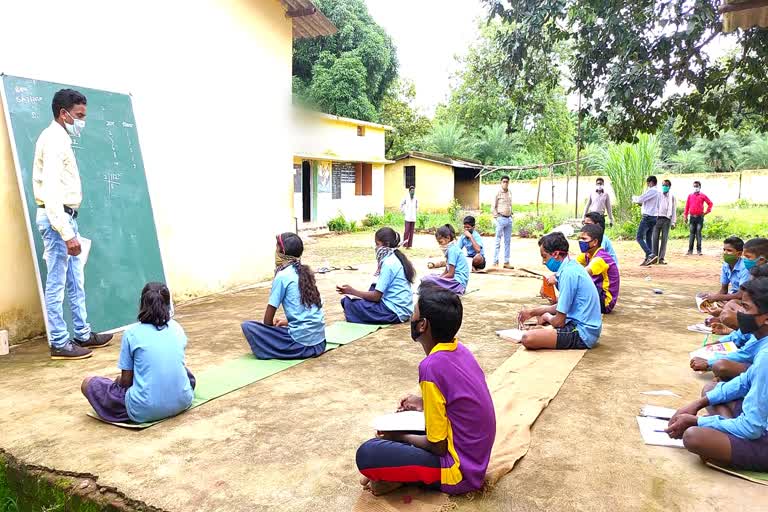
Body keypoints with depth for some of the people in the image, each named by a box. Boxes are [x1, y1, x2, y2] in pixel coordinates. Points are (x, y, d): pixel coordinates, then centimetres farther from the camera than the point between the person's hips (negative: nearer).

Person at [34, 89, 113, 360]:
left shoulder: (60, 138, 16)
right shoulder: (53, 139, -14)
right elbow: (50, 190, -21)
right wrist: (67, 233, -24)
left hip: (65, 217, 10)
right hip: (56, 219, -10)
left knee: (75, 282, 14)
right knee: (56, 284, -2)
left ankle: (82, 334, 23)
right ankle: (59, 343, 7)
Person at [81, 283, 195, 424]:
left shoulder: (132, 333, -5)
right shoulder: (177, 328, 6)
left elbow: (126, 380, -1)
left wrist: (118, 381, 24)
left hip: (145, 412, -4)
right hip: (182, 402, 5)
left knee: (88, 383, 13)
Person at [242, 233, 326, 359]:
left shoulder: (282, 276, -9)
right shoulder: (305, 272, 10)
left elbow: (270, 312, -2)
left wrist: (268, 327, 16)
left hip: (302, 342, -7)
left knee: (248, 326, -4)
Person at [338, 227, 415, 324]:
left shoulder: (388, 263, -18)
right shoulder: (396, 258, 10)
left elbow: (376, 296, -17)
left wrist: (352, 291, -9)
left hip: (395, 311, -10)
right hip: (403, 307, 10)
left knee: (349, 304, -11)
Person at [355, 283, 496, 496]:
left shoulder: (432, 366, -26)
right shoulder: (459, 350, -2)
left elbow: (438, 446, -18)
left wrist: (401, 437, -3)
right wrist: (425, 403, 10)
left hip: (460, 469, -9)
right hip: (475, 455, 9)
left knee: (366, 454, -18)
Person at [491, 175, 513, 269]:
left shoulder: (510, 193, 12)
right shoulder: (498, 193, -5)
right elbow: (493, 208, -5)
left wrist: (511, 216, 11)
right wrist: (497, 218, -11)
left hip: (509, 219, 6)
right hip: (501, 219, -6)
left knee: (507, 241, 7)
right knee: (498, 241, -5)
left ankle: (506, 262, 12)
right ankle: (495, 262, -2)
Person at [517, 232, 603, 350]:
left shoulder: (568, 273, -22)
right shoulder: (572, 266, 9)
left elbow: (559, 322, -19)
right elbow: (563, 307, 20)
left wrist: (547, 317, 3)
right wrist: (532, 312, 17)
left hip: (583, 334, -10)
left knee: (527, 339, -26)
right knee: (542, 314, 30)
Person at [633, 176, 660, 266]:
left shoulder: (652, 191, -13)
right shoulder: (657, 192, 16)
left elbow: (640, 199, -16)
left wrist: (634, 198, 4)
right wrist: (641, 204, 14)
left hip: (648, 217, -10)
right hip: (654, 217, 10)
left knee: (640, 238, -9)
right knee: (649, 238, 11)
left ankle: (651, 255, -22)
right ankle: (648, 259, 11)